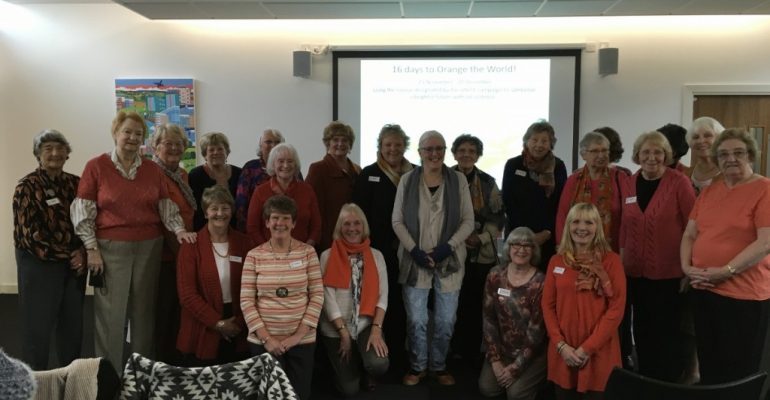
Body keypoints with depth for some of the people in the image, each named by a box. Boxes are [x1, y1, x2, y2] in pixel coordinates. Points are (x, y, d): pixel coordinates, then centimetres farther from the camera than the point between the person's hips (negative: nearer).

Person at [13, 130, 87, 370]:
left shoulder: (75, 183, 8)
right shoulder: (27, 186, -6)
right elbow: (29, 233, -11)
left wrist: (81, 252, -6)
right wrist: (65, 255, -11)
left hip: (75, 263, 5)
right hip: (40, 264, -4)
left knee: (73, 323, 11)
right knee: (39, 324, 3)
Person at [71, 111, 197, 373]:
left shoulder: (153, 169, 8)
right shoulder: (96, 166, -2)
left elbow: (166, 205, 10)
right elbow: (83, 211, -3)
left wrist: (179, 230, -7)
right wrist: (91, 249, -8)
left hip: (149, 247, 3)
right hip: (111, 248, -3)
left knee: (144, 311, 10)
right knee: (110, 313, 1)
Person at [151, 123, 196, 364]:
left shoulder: (182, 175, 14)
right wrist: (177, 248, -16)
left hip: (184, 253, 8)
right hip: (164, 255, -8)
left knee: (178, 311, 15)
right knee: (163, 313, 2)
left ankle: (175, 361, 27)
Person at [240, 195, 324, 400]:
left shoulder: (307, 252, -2)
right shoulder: (254, 256, -2)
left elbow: (317, 295, -3)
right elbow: (246, 301, -3)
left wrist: (299, 334, -9)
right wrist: (266, 337, -9)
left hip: (302, 340, 0)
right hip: (263, 341, 0)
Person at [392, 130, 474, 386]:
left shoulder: (458, 180, 0)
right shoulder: (407, 180, 1)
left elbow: (468, 221, -1)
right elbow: (397, 221, 1)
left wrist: (447, 247, -13)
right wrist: (414, 250, -11)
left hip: (449, 260, 0)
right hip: (414, 259, 0)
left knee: (446, 321, 8)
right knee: (416, 320, 5)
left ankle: (439, 366, 29)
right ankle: (417, 367, 26)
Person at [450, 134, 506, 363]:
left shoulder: (488, 182, 5)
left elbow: (498, 217, 6)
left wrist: (481, 238, -9)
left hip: (481, 254, 1)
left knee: (475, 305, 4)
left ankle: (472, 353, 18)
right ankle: (452, 352, 17)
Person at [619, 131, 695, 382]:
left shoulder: (679, 183, -10)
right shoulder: (628, 185, 5)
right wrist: (622, 258, 12)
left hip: (669, 272, -5)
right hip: (635, 271, 5)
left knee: (668, 332, 8)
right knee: (642, 330, 17)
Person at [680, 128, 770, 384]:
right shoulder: (708, 191, 11)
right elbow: (689, 234, 13)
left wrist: (725, 271, -19)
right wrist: (686, 266, -2)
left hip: (744, 295, -6)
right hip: (703, 290, 6)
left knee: (740, 373, 6)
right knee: (708, 365, 18)